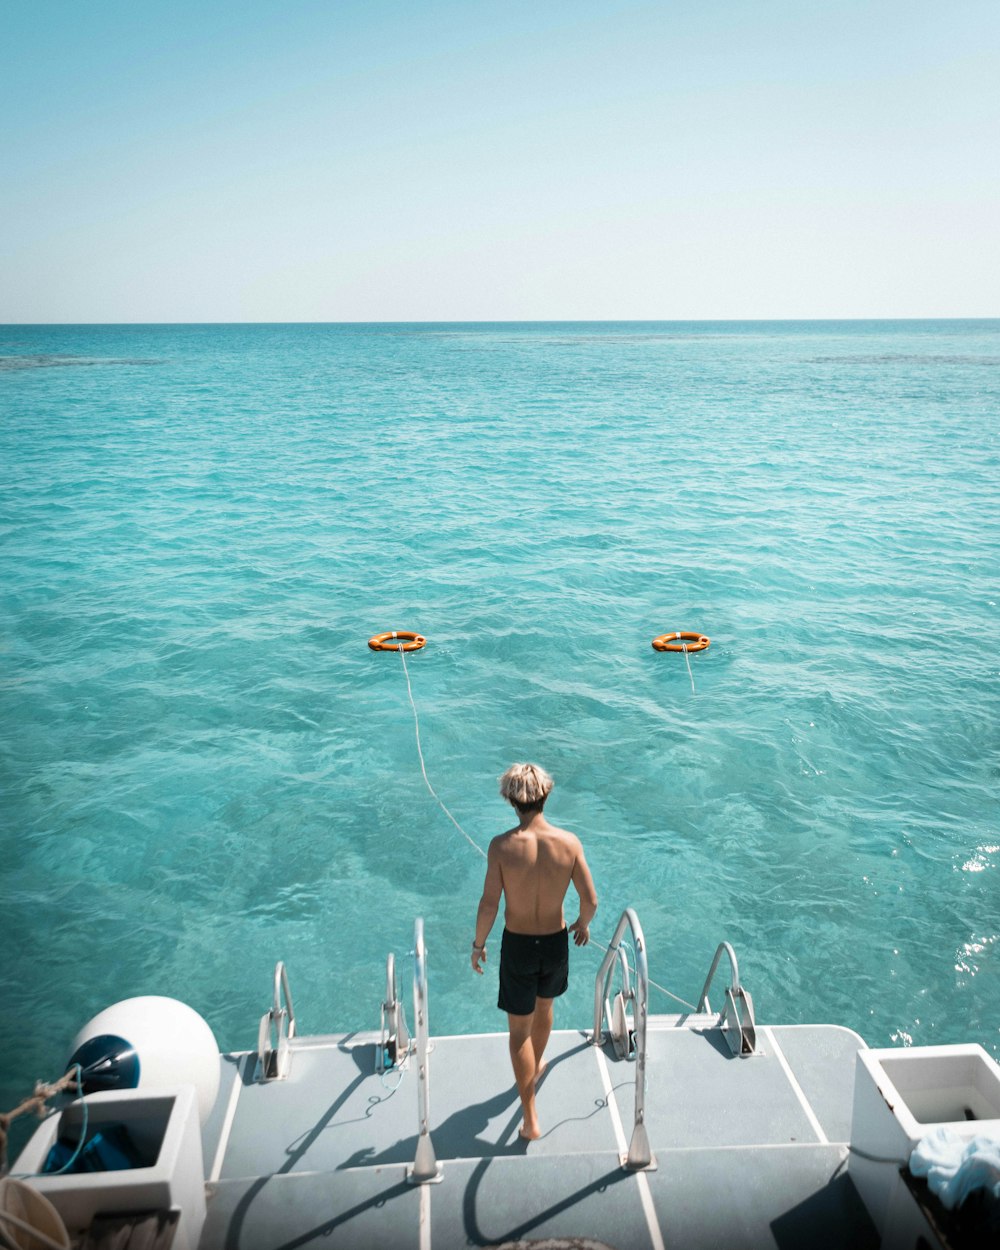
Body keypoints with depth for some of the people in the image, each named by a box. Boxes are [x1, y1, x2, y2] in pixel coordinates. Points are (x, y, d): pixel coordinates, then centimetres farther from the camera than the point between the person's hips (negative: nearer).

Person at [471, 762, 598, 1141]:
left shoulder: (502, 846, -22)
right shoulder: (569, 842, -16)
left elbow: (489, 904, -18)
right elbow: (590, 900, -10)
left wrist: (478, 944, -1)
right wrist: (583, 924, 12)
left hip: (517, 944, -3)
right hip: (556, 941, 3)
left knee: (520, 1031, 13)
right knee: (544, 1005, 31)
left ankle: (531, 1119, 18)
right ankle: (536, 1067, 57)